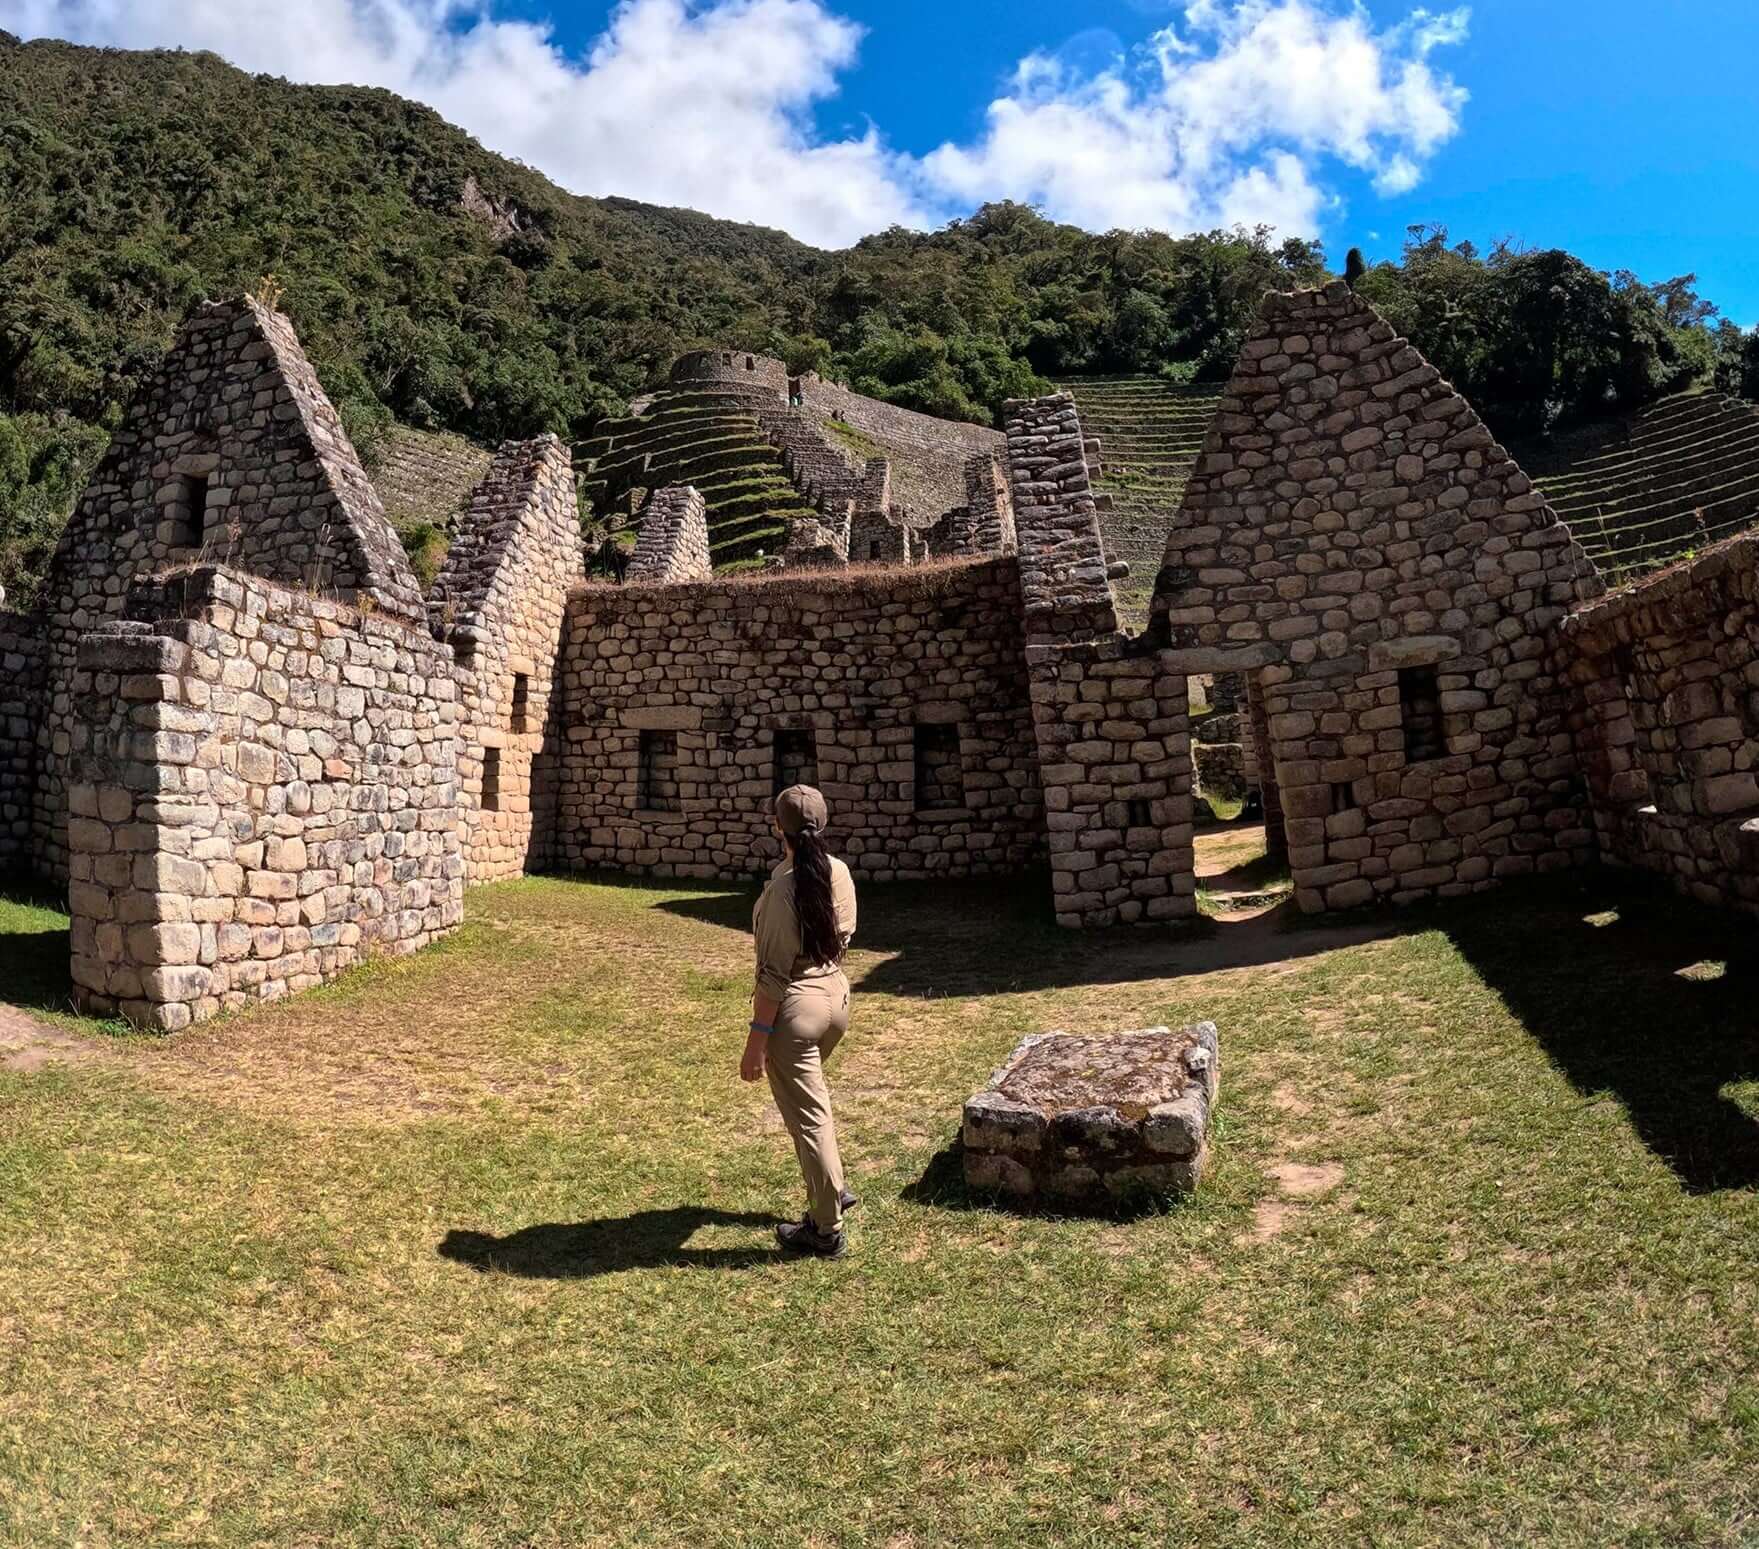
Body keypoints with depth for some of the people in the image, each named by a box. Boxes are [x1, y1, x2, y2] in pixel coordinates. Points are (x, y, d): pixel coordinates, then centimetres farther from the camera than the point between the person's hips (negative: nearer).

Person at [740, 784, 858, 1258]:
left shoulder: (783, 886, -22)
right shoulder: (840, 872, -2)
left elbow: (774, 973, -20)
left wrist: (757, 1038, -13)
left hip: (796, 1009, -8)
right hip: (836, 996, 8)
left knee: (808, 1116, 6)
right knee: (811, 1097, 30)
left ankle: (826, 1230, 21)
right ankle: (831, 1189, 39)